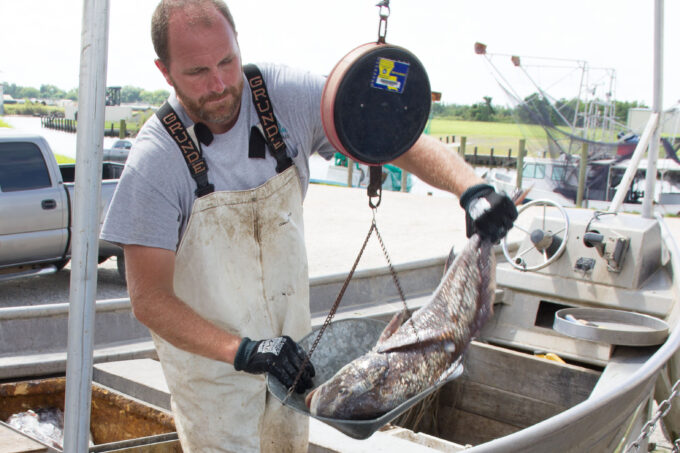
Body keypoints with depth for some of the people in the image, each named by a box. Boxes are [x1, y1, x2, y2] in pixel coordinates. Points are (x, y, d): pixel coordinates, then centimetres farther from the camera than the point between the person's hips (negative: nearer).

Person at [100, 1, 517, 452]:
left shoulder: (289, 95, -17)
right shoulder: (155, 160, -25)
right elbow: (149, 297, -24)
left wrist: (471, 187, -34)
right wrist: (241, 350, -36)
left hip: (290, 342, 4)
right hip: (208, 355, -4)